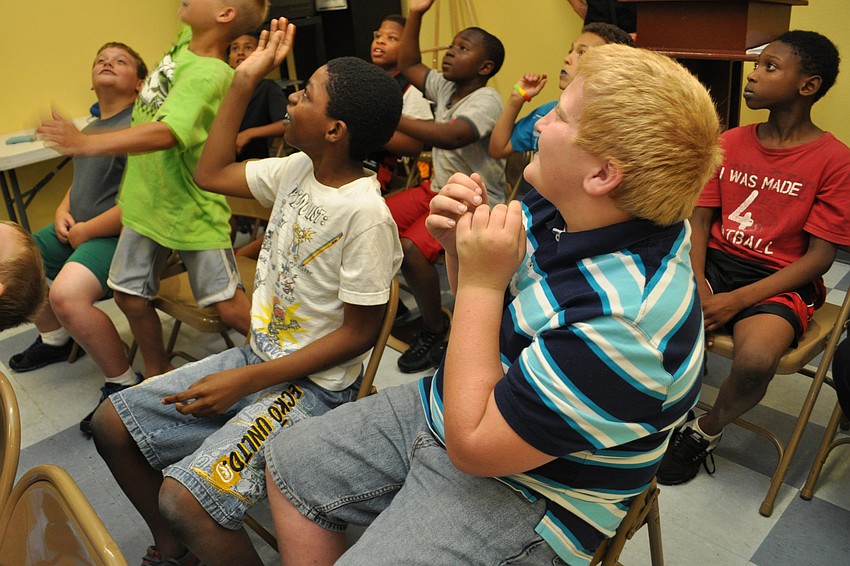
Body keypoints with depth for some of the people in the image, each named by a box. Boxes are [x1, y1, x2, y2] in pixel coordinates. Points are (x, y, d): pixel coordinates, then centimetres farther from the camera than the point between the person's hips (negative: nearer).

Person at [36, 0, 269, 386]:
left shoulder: (207, 74, -25)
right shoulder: (187, 41, -1)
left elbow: (166, 133, -39)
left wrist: (87, 144, -44)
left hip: (191, 212, -8)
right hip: (146, 202, 9)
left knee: (230, 309, -4)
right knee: (131, 297, 14)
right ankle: (157, 374, 34)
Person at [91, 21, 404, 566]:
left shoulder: (366, 214, -24)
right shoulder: (298, 168, 0)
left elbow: (360, 333, -20)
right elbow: (211, 174, 13)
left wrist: (247, 380, -19)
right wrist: (244, 82, 6)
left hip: (313, 384, -8)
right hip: (258, 355, 8)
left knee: (183, 500, -24)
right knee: (112, 423, 9)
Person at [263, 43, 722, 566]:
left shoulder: (625, 317, -35)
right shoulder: (552, 210, -9)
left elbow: (473, 444, -30)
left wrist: (481, 281, -29)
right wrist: (461, 245, -14)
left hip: (521, 494, -8)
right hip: (442, 406, 8)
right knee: (289, 463, 13)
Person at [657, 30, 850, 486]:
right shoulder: (730, 143, 8)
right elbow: (700, 218, 6)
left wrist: (736, 301, -20)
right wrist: (696, 282, -13)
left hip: (780, 281, -4)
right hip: (717, 260, 4)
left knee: (755, 359, -34)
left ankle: (706, 431, 0)